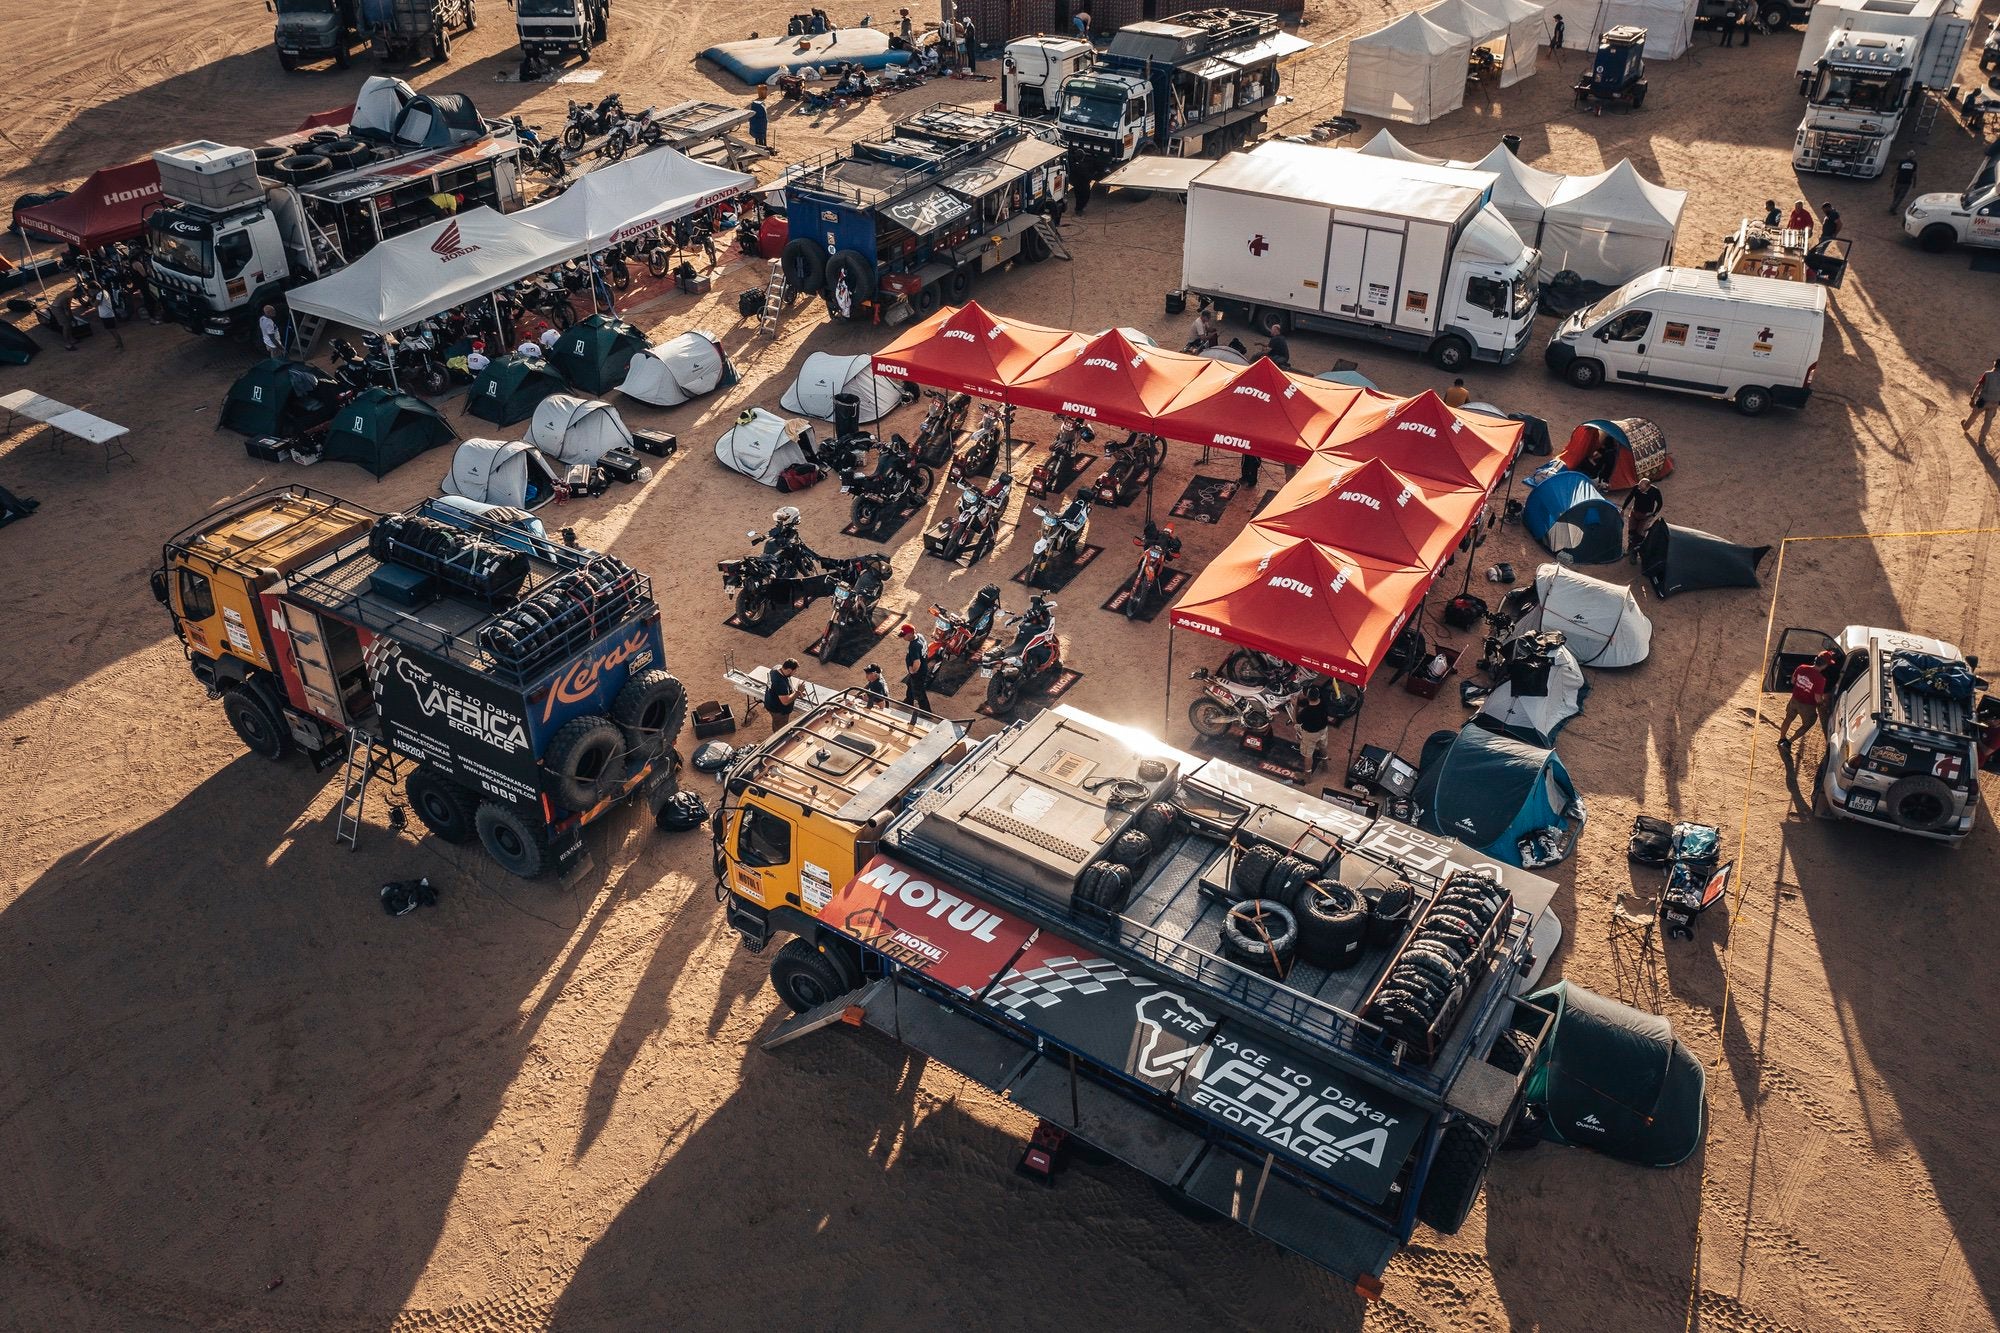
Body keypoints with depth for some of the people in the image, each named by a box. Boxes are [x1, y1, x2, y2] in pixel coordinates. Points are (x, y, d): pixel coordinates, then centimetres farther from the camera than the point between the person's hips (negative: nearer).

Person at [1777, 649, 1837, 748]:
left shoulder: (1801, 668, -15)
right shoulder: (1820, 679, -30)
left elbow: (1792, 681, 1)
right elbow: (1818, 699, -22)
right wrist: (1824, 702, 0)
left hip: (1795, 700, 5)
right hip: (1807, 706, -5)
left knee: (1788, 718, 29)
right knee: (1808, 725, 22)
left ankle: (1781, 739, 47)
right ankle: (1788, 742, 22)